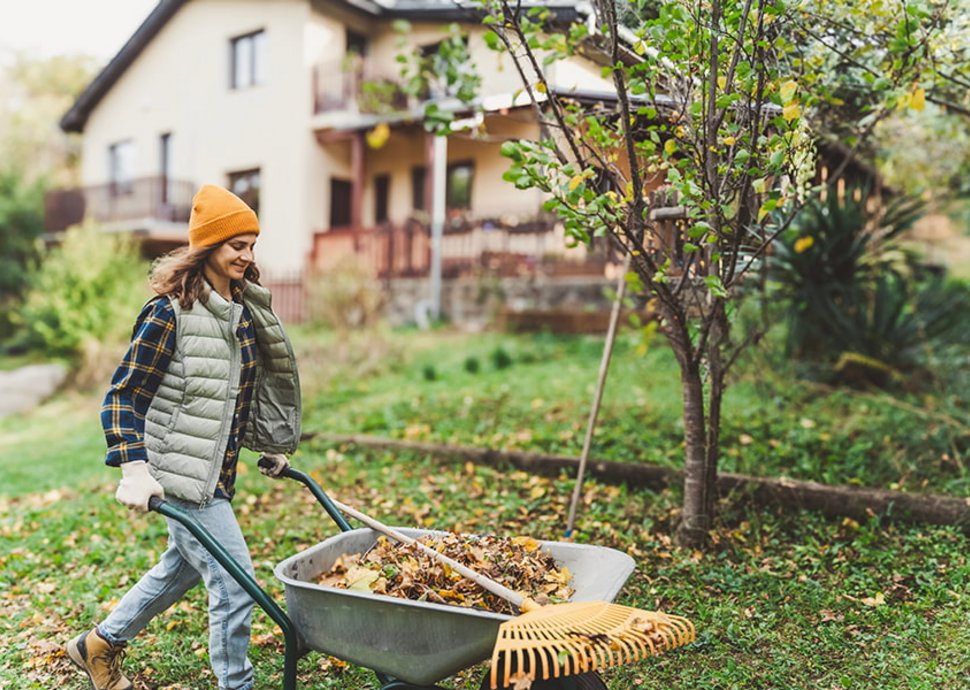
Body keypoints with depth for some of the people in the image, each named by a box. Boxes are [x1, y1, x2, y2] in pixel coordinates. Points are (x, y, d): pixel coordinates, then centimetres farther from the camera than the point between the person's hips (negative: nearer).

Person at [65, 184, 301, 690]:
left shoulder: (244, 311, 8)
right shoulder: (170, 313, -15)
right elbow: (121, 396, -13)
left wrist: (270, 446, 21)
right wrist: (134, 469, -23)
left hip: (217, 471, 9)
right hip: (181, 474, -9)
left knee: (183, 567, 25)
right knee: (235, 585, -5)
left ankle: (100, 643, 46)